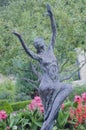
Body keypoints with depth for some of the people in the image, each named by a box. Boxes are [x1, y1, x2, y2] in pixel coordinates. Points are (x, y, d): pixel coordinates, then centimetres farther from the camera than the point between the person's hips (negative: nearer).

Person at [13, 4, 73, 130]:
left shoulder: (50, 49, 11)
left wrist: (51, 16, -1)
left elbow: (54, 32, 6)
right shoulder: (39, 56, -1)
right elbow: (28, 51, -21)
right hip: (46, 86, -5)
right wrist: (20, 38, -36)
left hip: (55, 85, 5)